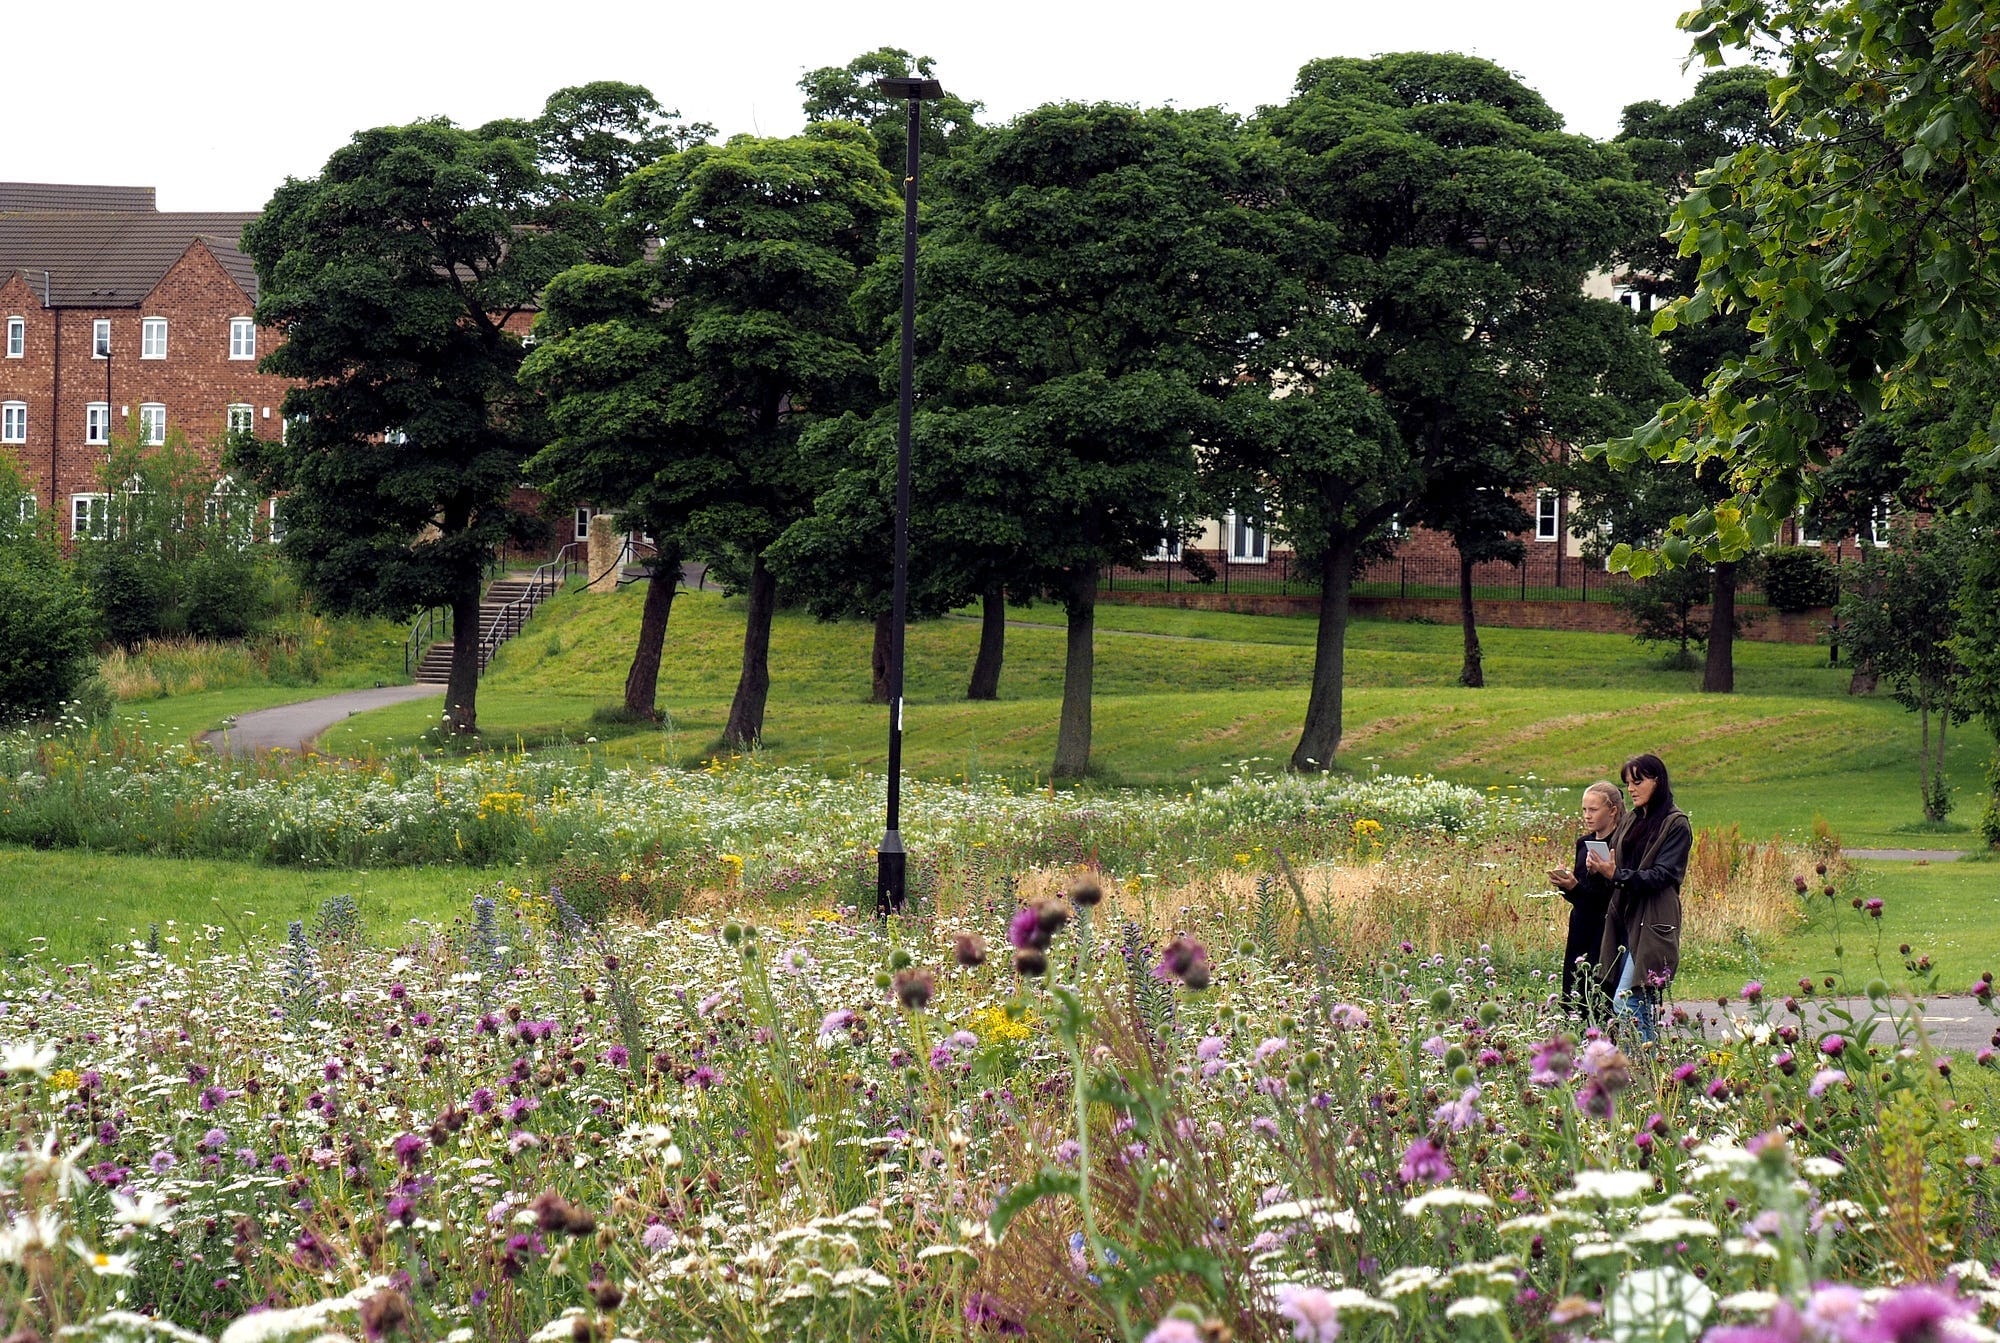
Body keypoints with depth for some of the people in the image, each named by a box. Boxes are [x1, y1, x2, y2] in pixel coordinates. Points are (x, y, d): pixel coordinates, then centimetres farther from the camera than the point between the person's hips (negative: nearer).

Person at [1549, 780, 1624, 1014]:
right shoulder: (1584, 843, 13)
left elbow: (1613, 898, -16)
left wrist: (1575, 887, -22)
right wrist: (1564, 884, -1)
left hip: (1604, 933, -7)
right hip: (1581, 931, 7)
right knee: (1571, 1001, 4)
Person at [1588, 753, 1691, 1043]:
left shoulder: (1676, 824, -5)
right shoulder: (1633, 822, 19)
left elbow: (1662, 875, -13)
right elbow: (1620, 868, 19)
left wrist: (1617, 874, -23)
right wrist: (1602, 868, -4)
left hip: (1652, 926, -8)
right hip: (1625, 919, 8)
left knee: (1625, 1001, -16)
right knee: (1644, 1006, 7)